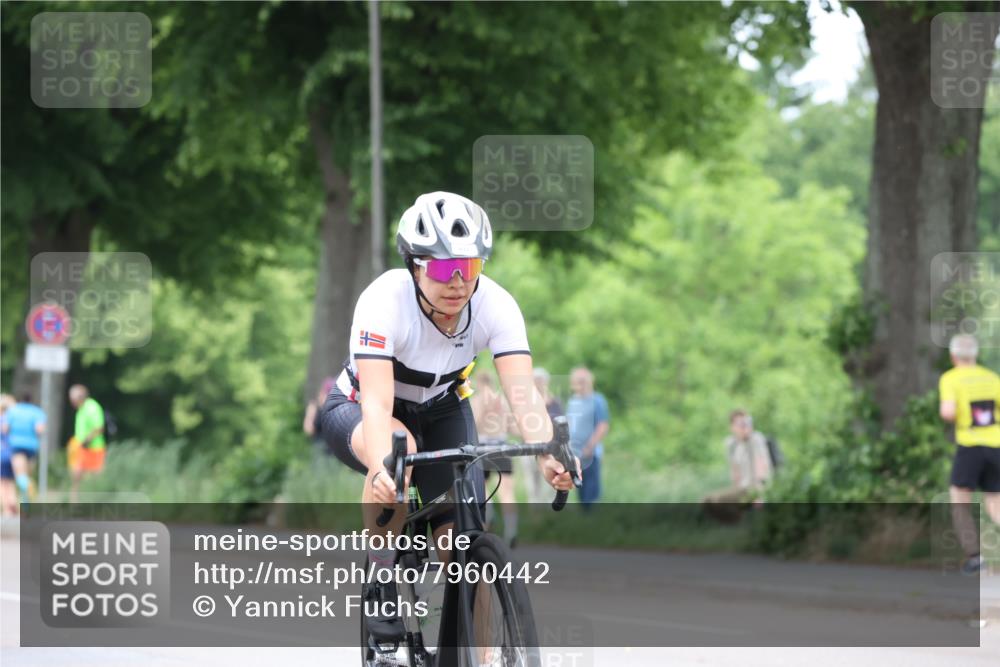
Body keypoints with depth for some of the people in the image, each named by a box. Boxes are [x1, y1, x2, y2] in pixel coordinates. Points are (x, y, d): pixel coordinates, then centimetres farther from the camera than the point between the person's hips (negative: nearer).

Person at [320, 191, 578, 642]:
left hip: (442, 413, 3)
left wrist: (547, 455, -55)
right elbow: (377, 402, -44)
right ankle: (380, 582, -21)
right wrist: (383, 468, -63)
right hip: (355, 412, -3)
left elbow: (522, 391, -36)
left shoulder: (496, 305, -25)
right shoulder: (384, 301, -34)